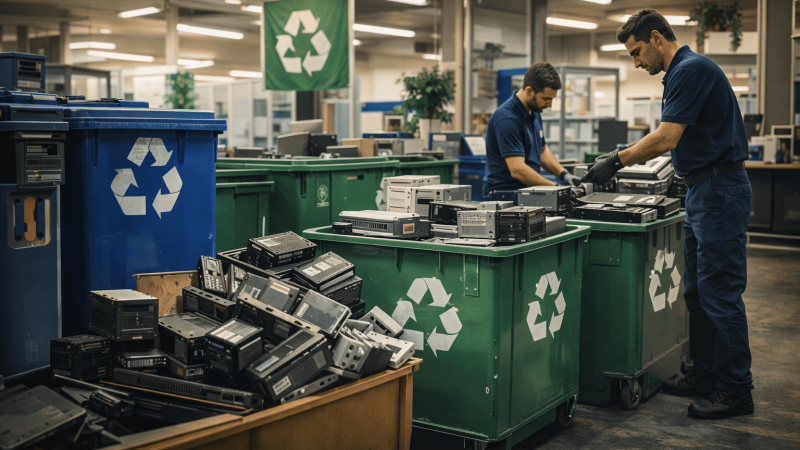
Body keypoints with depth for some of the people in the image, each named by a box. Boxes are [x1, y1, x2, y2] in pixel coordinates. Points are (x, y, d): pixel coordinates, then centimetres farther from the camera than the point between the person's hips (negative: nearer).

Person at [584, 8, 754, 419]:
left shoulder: (692, 69, -16)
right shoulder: (682, 72, 17)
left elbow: (666, 139, -22)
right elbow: (669, 141, 22)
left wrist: (618, 160, -12)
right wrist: (624, 155, 13)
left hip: (719, 192, -11)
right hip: (702, 191, 11)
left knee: (720, 293, -5)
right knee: (697, 291, 15)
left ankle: (736, 390, 5)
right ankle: (706, 374, 25)